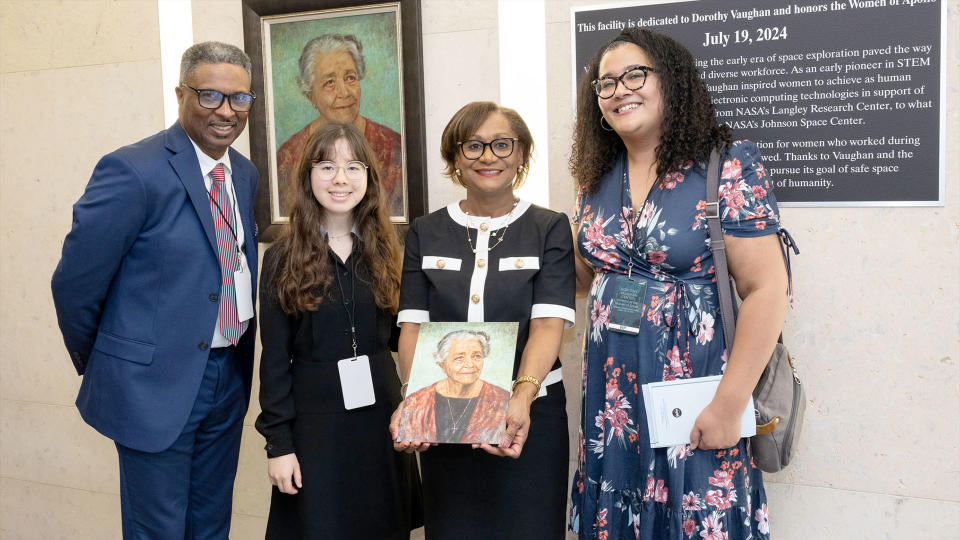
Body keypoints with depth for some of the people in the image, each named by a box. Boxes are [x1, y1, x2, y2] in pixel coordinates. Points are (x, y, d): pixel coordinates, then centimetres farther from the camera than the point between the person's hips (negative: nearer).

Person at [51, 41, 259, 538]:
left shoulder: (245, 175, 6)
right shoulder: (133, 171, -18)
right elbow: (74, 283, -13)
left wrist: (241, 366, 15)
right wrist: (100, 365, 0)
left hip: (227, 379, 6)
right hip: (154, 384, -6)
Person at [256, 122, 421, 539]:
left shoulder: (384, 251, 5)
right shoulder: (283, 258, -4)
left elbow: (395, 335, 11)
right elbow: (274, 359, -4)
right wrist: (278, 443, -7)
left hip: (381, 415, 3)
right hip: (314, 423, -3)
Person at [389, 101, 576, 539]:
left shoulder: (549, 228, 1)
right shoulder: (426, 233, 8)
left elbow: (548, 323, -11)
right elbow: (413, 326, 1)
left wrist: (521, 398, -29)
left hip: (529, 418, -2)